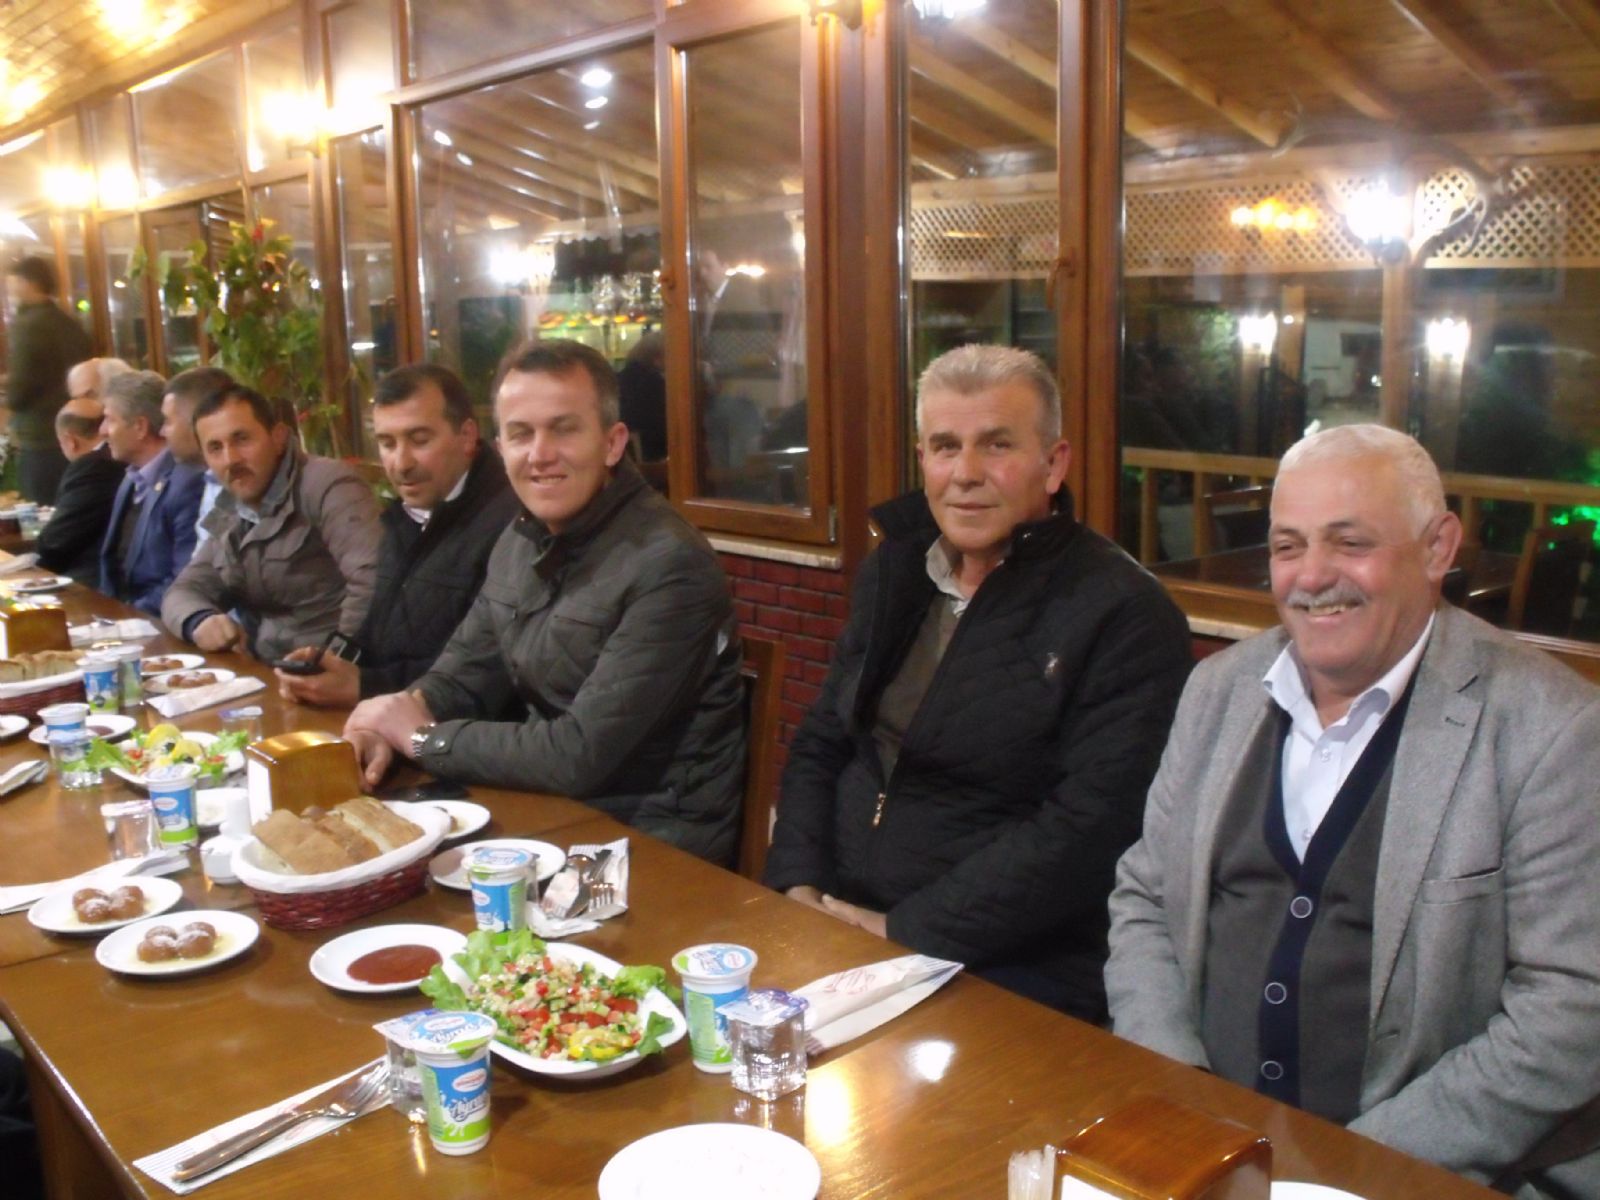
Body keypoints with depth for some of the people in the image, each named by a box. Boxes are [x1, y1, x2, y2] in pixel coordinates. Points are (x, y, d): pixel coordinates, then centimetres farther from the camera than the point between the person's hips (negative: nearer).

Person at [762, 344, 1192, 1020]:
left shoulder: (1125, 615, -11)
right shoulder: (894, 570, 11)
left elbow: (1089, 829, -18)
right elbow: (820, 743, 16)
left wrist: (904, 931, -17)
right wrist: (799, 886, 0)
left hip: (1006, 979, -5)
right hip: (836, 930, 6)